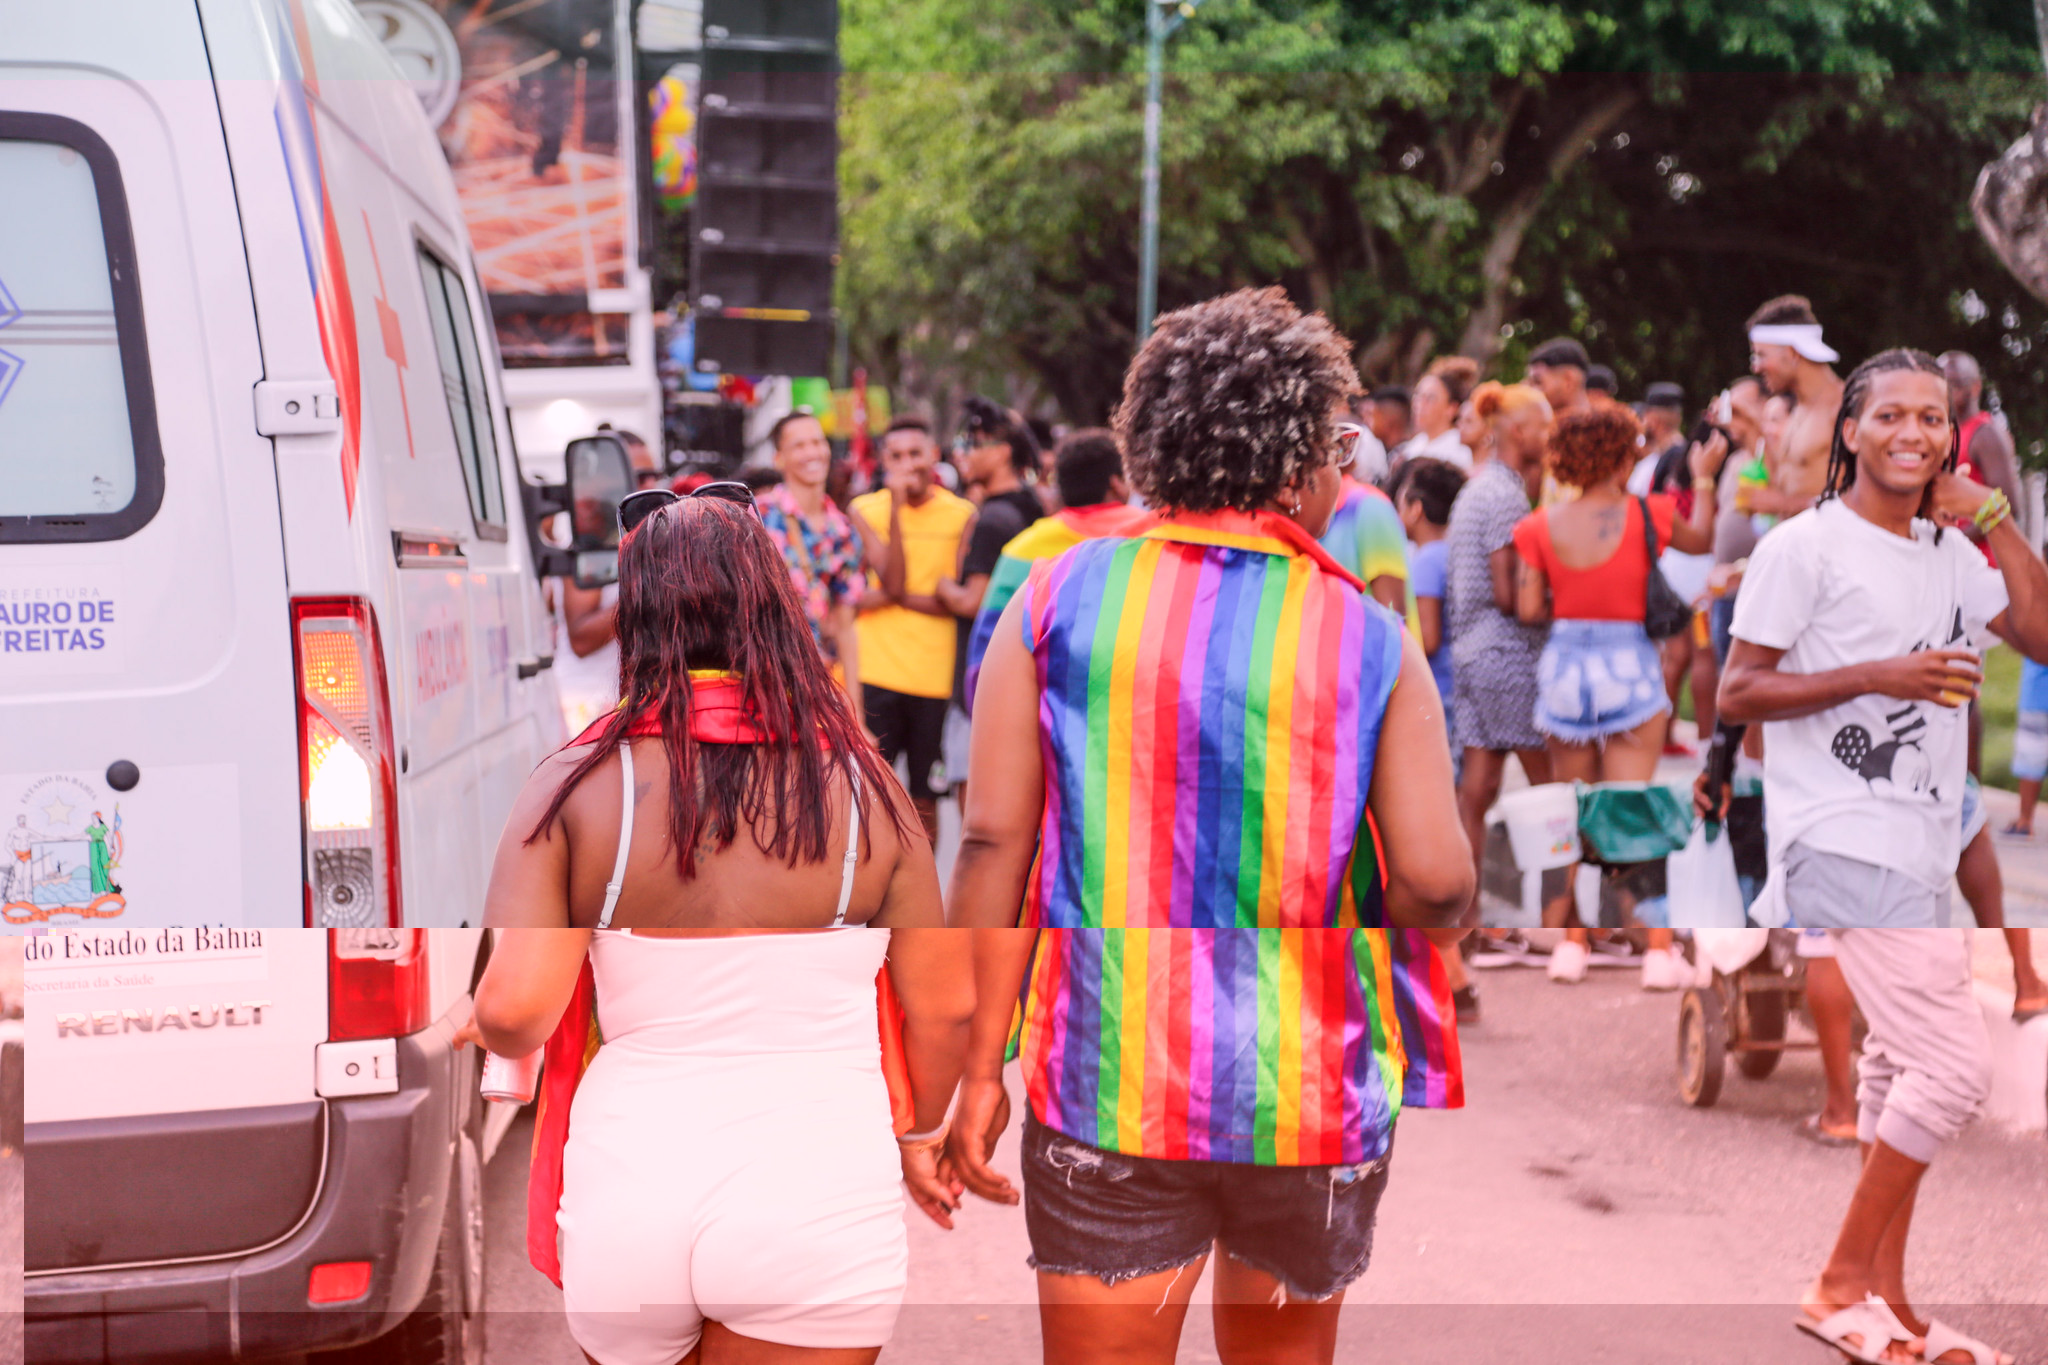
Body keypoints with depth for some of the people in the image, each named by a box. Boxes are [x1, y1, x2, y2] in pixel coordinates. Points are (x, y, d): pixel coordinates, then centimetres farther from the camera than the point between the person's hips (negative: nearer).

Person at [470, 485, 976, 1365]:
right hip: (818, 1202, 0)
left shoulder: (578, 786, -6)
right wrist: (920, 1135, 21)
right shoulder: (861, 787, -2)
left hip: (624, 1189, 1)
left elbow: (512, 1008, -15)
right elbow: (945, 1005, 2)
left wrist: (483, 1034, 10)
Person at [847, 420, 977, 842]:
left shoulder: (962, 514, 3)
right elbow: (893, 579, -10)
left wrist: (890, 596, -10)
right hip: (876, 675, 0)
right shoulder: (865, 509, 5)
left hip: (937, 678, 0)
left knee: (924, 802, 6)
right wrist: (897, 504, -14)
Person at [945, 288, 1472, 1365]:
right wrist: (1417, 912, 12)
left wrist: (982, 1069, -1)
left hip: (1106, 1085, 0)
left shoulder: (1059, 600, -2)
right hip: (1311, 1093, 1)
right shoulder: (1369, 641, -5)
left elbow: (993, 844, -7)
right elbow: (1436, 882, -12)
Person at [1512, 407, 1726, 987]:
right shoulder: (1645, 515, -7)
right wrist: (1703, 479, 27)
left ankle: (1570, 944, 13)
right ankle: (1657, 952, -2)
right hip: (1629, 666, -2)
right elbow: (1700, 539, 13)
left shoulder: (1541, 526, -3)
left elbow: (1528, 609, -5)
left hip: (1564, 665, 2)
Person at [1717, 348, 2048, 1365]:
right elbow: (1736, 694, -11)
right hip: (1842, 845, -9)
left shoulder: (1953, 554, 14)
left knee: (1901, 1068, 14)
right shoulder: (1806, 546, -8)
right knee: (1955, 1065, -15)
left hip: (1923, 852, 9)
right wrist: (1878, 677, -19)